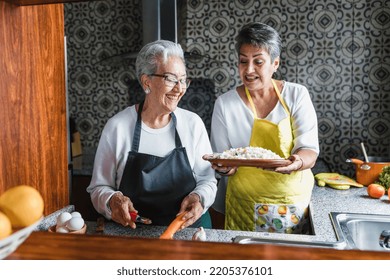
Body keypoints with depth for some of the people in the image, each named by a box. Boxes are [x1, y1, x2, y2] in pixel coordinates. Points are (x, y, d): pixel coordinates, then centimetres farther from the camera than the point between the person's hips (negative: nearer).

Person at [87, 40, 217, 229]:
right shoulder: (117, 126, -2)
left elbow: (207, 179, 9)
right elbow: (99, 187, 5)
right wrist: (112, 200, -16)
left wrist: (199, 198, -11)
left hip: (189, 228, 0)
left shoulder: (193, 123, 3)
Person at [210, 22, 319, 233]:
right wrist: (224, 167, -23)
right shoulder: (225, 103, -3)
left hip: (295, 200, 1)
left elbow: (310, 150, -8)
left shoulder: (296, 95, -3)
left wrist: (296, 162, -29)